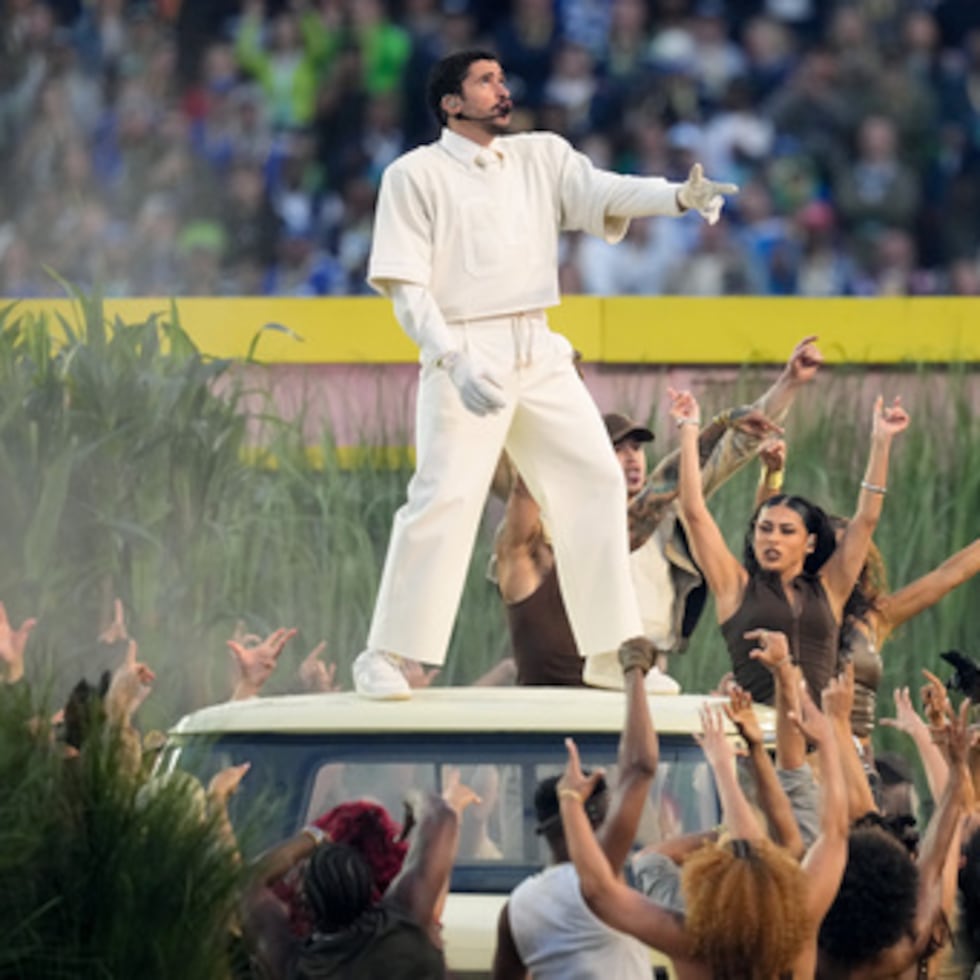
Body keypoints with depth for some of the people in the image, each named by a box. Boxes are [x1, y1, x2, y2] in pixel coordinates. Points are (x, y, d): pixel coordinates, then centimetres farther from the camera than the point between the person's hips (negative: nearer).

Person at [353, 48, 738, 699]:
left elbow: (604, 191, -4)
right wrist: (453, 360, -22)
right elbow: (406, 287, -7)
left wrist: (680, 196, -24)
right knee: (445, 498, -14)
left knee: (595, 480, 3)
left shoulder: (541, 157, 13)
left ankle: (610, 650, 11)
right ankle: (385, 658, -7)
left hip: (539, 353, 6)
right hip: (465, 355, -6)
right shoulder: (416, 175, -1)